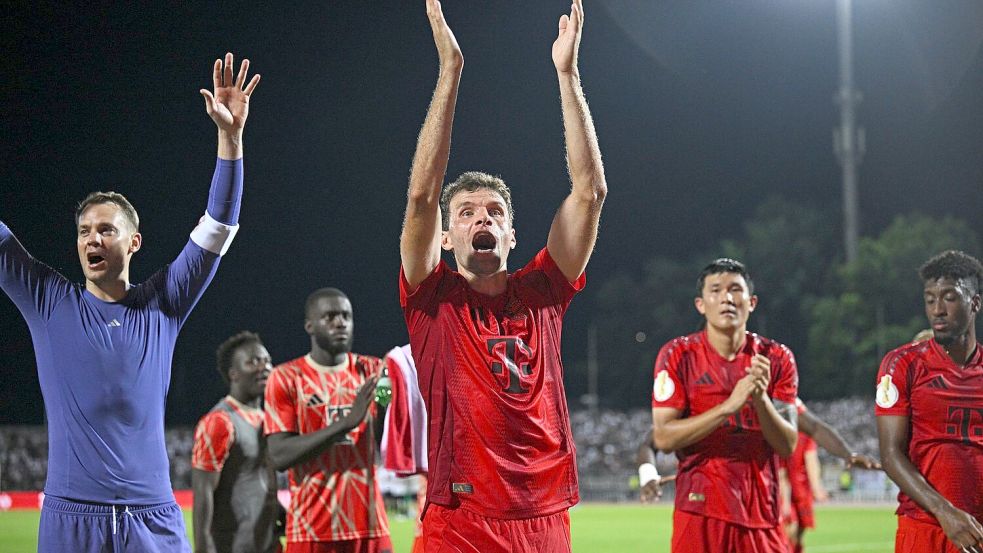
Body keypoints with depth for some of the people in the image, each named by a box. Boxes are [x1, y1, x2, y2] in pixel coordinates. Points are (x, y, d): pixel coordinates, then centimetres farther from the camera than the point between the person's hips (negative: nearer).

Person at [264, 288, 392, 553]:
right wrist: (346, 422, -19)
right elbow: (279, 456, -11)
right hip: (313, 531, -3)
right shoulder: (286, 378, 0)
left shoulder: (372, 371, 10)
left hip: (370, 526, 3)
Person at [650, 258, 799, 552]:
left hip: (762, 514, 3)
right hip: (701, 509, -3)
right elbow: (663, 437, -10)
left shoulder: (776, 359, 6)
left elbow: (788, 446, 1)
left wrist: (760, 398, -16)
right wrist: (728, 406, -19)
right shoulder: (679, 355, -1)